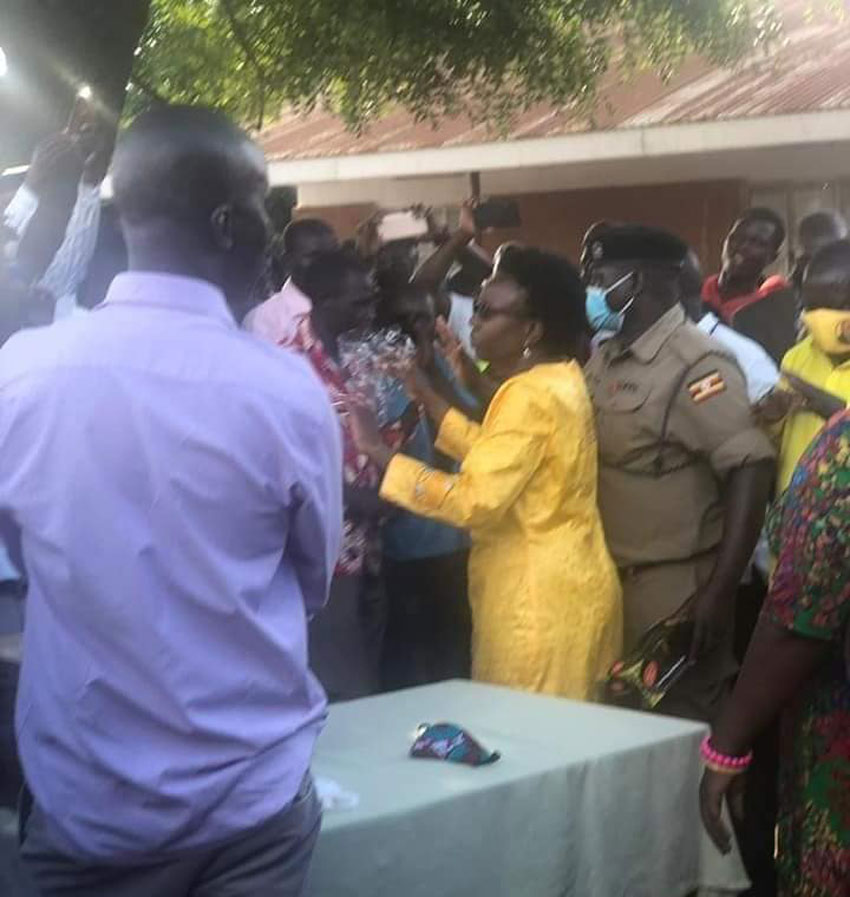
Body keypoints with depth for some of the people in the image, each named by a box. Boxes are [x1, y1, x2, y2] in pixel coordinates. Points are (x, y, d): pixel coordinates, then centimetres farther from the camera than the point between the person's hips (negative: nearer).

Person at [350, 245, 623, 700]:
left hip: (539, 594, -10)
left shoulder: (531, 395, -20)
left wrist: (379, 453, -23)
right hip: (561, 582, 10)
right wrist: (424, 393, 13)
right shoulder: (557, 377, 10)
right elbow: (491, 454, 14)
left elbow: (474, 500, -27)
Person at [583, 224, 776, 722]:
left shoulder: (695, 364, -15)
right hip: (609, 580, 8)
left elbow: (752, 471, -21)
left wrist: (720, 591, -25)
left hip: (675, 589, -8)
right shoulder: (604, 360, 10)